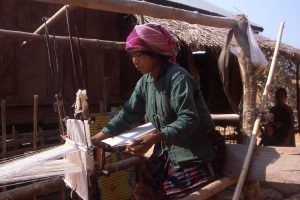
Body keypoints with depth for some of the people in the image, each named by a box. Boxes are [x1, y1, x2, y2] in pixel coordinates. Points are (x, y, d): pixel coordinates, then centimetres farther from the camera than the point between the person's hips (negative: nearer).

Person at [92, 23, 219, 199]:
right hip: (166, 155, 8)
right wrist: (98, 137, -2)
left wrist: (154, 138, -40)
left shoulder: (178, 77, -21)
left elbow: (189, 120, -28)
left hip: (193, 158, -8)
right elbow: (128, 114, 6)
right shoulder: (144, 82, 5)